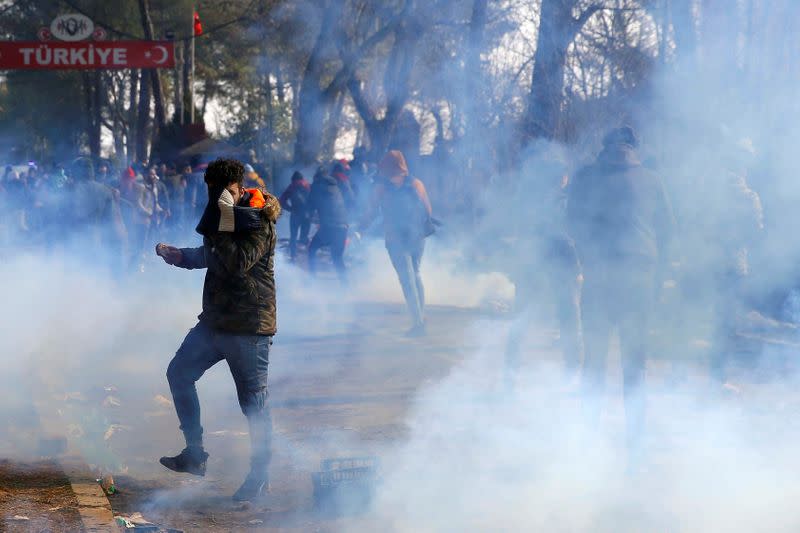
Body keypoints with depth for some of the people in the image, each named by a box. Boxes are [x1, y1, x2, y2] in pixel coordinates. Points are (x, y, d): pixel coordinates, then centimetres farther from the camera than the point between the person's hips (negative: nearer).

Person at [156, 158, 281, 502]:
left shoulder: (259, 223, -14)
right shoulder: (226, 218, 13)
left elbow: (237, 263, -28)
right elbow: (209, 256, 28)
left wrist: (217, 229, -23)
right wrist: (177, 255, 12)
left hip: (249, 326, -9)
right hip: (216, 320, 10)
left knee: (253, 398, -4)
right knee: (179, 373, 13)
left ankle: (260, 474, 8)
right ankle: (194, 454, 22)